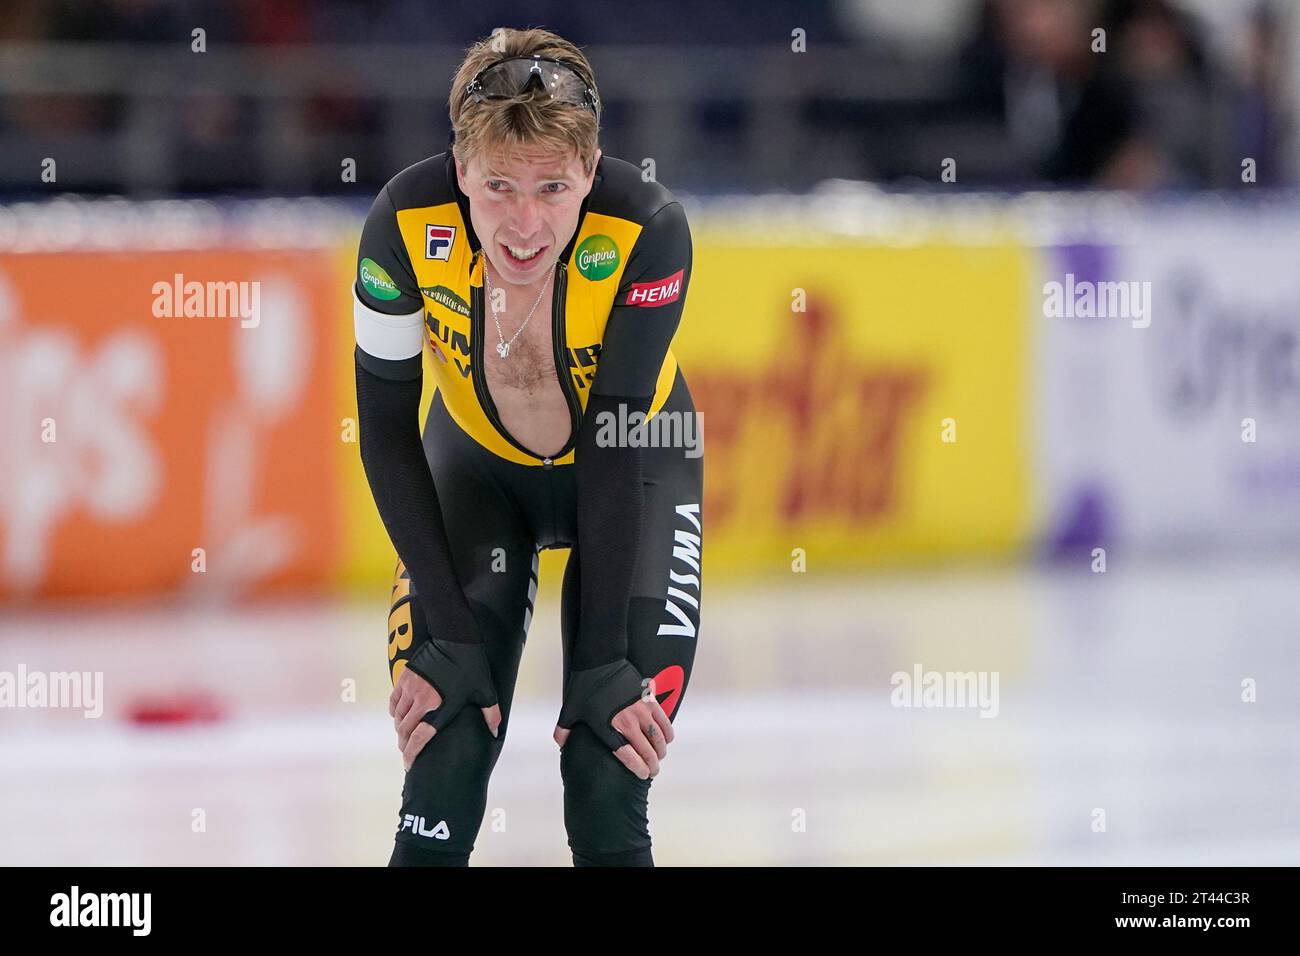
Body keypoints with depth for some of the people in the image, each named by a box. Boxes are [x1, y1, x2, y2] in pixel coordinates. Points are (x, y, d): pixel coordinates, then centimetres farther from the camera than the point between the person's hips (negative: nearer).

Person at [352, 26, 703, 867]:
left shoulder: (648, 230, -33)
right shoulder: (408, 221, -29)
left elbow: (618, 447, -26)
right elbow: (386, 426, -17)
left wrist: (605, 664, -24)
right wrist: (446, 634, -19)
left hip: (636, 469, -1)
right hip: (477, 464, 1)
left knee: (611, 780, -10)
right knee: (446, 757, -11)